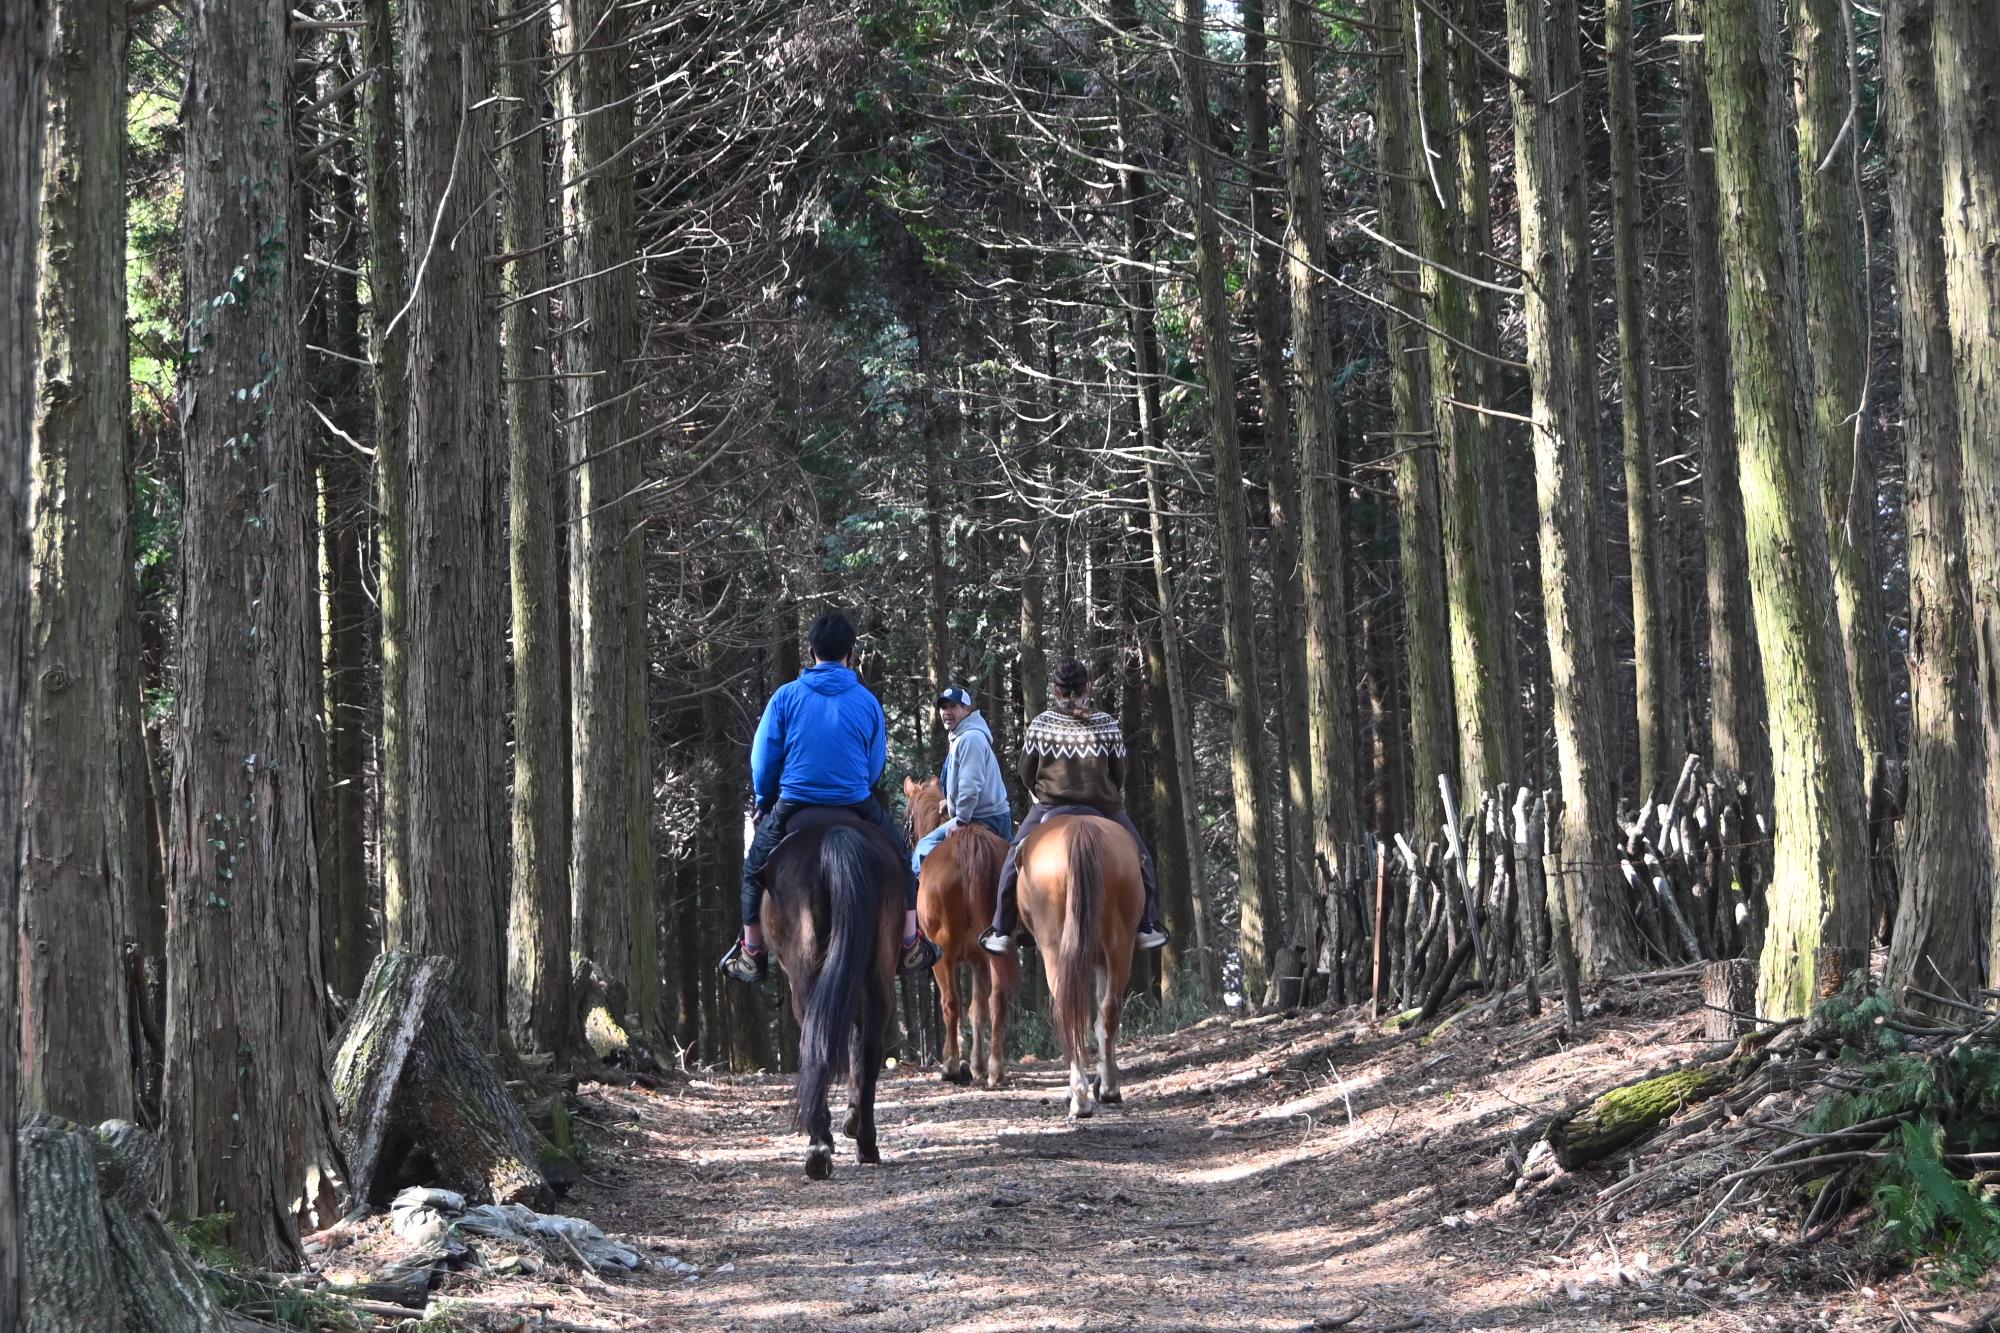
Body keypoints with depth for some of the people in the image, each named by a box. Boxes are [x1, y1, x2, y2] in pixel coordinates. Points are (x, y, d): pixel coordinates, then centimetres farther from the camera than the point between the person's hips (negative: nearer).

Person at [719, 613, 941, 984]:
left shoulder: (787, 696, -5)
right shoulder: (867, 702, -2)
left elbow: (763, 759, -1)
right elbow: (876, 765, 7)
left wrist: (765, 802, 16)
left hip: (793, 806, 0)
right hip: (856, 806, 1)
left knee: (755, 868, 22)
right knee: (900, 857, 24)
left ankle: (751, 955, 23)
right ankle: (911, 946, 23)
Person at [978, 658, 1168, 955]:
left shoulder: (1040, 724, -6)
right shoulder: (1107, 724, -7)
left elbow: (1026, 774, 1)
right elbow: (1119, 774, 0)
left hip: (1050, 807, 0)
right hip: (1104, 807, 0)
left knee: (1014, 858, 17)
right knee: (1140, 858, 19)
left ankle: (1001, 932, 13)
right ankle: (1147, 928, 17)